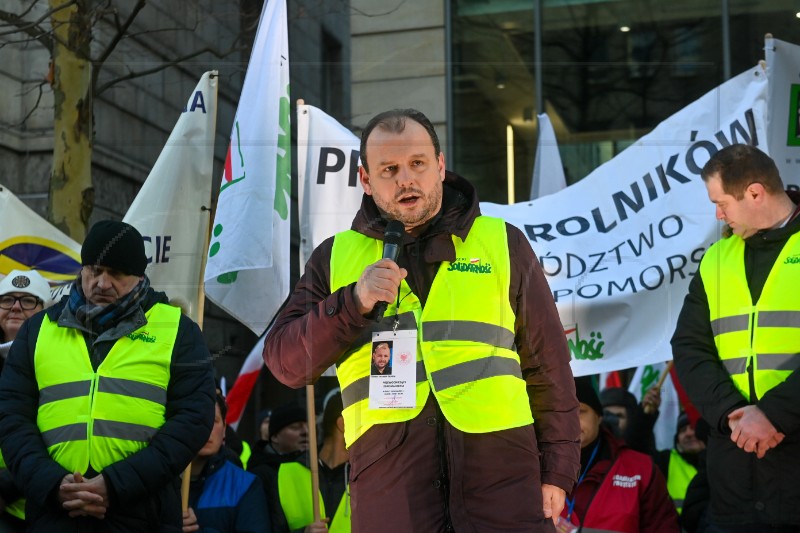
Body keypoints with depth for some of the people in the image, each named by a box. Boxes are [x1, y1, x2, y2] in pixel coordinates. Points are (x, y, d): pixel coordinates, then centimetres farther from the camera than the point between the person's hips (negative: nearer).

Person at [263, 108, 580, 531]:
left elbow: (548, 365, 12)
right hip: (387, 476, 1)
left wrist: (556, 472, 6)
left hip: (500, 465, 0)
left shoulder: (503, 243, 12)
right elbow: (285, 362, 7)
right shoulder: (335, 258, 14)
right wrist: (355, 302, -7)